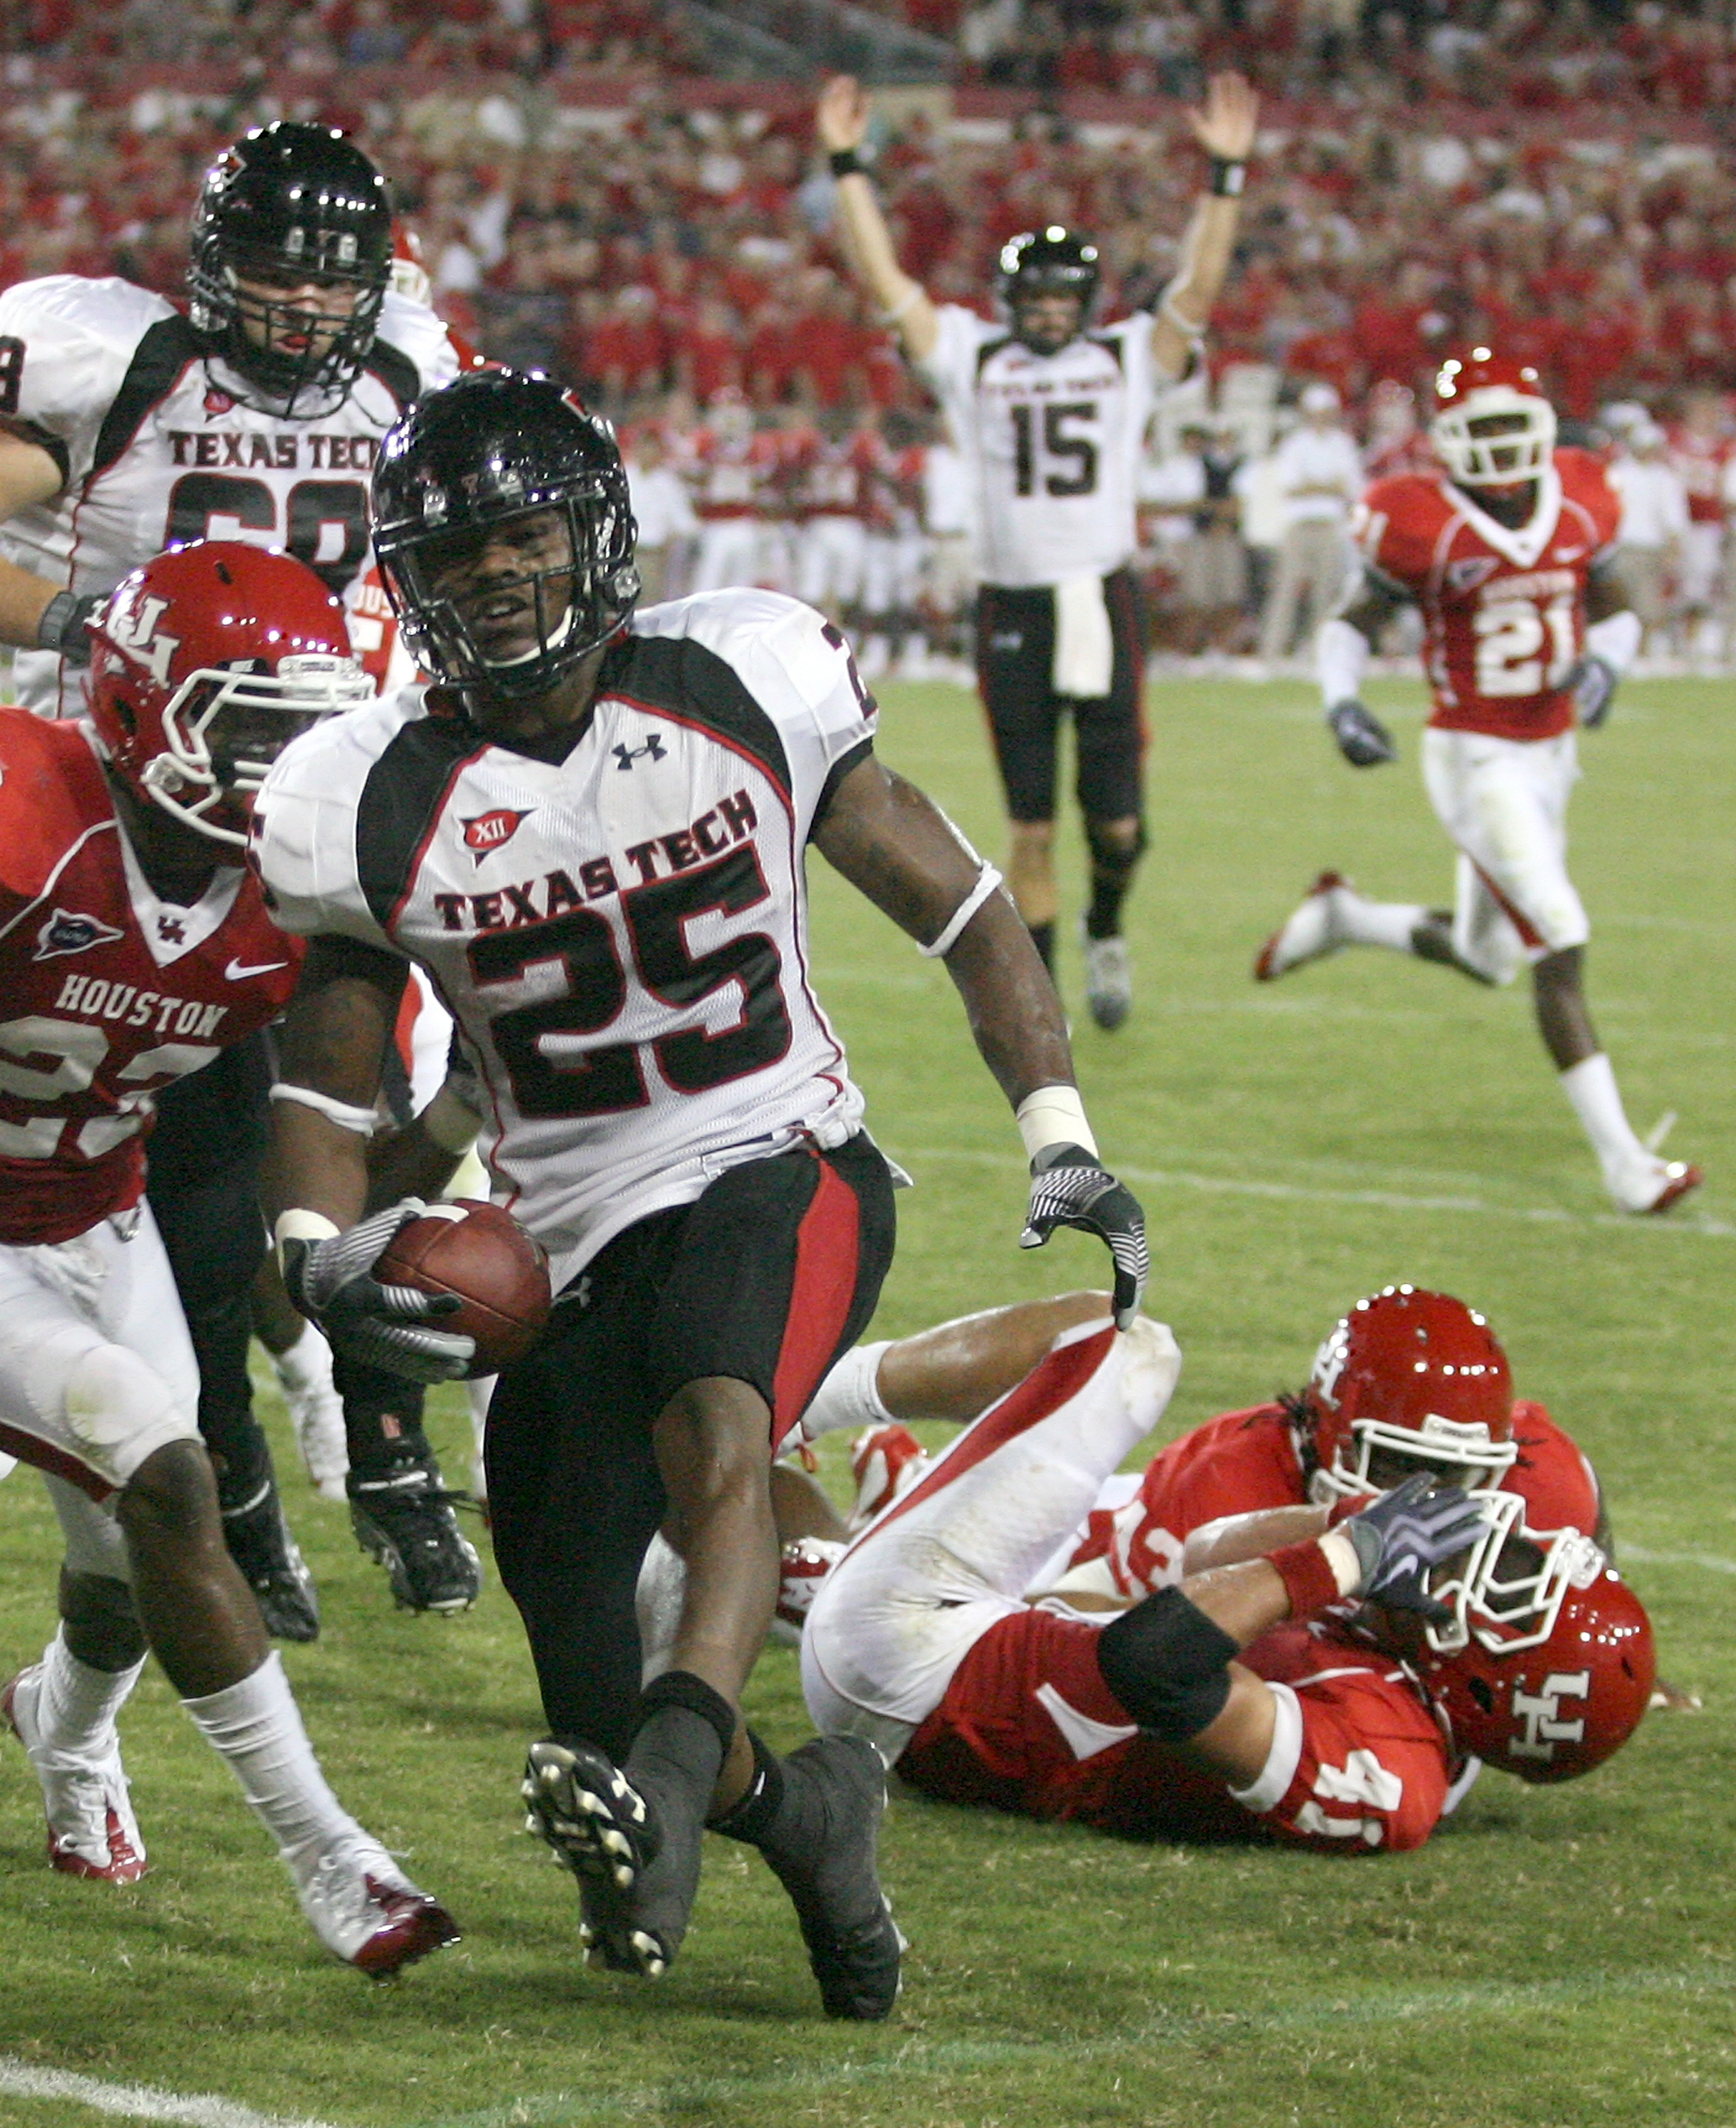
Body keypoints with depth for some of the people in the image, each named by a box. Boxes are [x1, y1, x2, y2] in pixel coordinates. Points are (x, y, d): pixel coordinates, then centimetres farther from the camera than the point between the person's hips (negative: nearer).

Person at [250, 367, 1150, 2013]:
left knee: (714, 1429, -37)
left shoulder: (742, 688, -5)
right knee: (595, 1715, -2)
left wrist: (1062, 1142, -3)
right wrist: (317, 1256, -14)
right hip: (576, 1245, 3)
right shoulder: (378, 806, -3)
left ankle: (682, 1766, -55)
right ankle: (801, 1810, 27)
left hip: (783, 1169, -2)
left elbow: (956, 909, 4)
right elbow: (323, 1084, 7)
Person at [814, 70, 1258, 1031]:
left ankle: (1106, 928, 32)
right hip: (1012, 611, 0)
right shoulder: (971, 360, 7)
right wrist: (847, 166, -3)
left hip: (1102, 604, 0)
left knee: (1116, 820, 1)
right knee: (1031, 826, 4)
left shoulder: (1128, 359, 7)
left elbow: (1199, 285, -3)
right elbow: (883, 278, 3)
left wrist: (1226, 176, -13)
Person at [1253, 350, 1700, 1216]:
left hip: (1551, 752, 7)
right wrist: (1341, 701, -20)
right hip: (1474, 759, -7)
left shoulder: (1577, 505, 0)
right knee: (1560, 947, -17)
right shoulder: (1424, 526, -13)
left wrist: (1601, 661, -9)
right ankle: (1622, 1159, -17)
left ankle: (1342, 917, 43)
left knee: (1487, 956, 18)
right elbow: (1353, 623, -2)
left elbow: (1613, 613, 13)